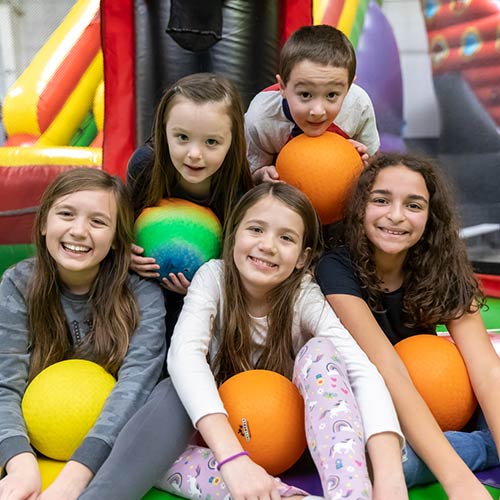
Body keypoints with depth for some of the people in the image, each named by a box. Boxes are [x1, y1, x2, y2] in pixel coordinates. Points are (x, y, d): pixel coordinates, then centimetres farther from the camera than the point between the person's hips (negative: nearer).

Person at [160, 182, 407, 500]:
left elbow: (364, 374, -32)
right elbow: (185, 353, -35)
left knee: (319, 349, -28)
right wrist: (233, 457, -50)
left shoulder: (304, 297, -19)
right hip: (225, 431, 1)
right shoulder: (214, 277, -18)